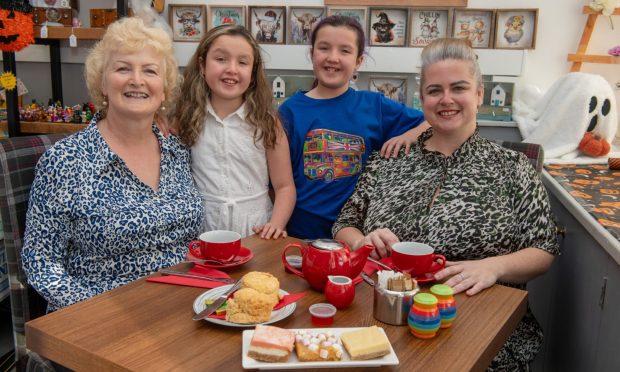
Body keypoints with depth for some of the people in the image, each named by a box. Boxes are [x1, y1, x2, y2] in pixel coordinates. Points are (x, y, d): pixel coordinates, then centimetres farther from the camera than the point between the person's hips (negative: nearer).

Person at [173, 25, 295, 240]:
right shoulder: (185, 119, 3)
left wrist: (276, 224, -12)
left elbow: (284, 186, 3)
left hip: (255, 233, 0)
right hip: (201, 234, 0)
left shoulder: (266, 122, 2)